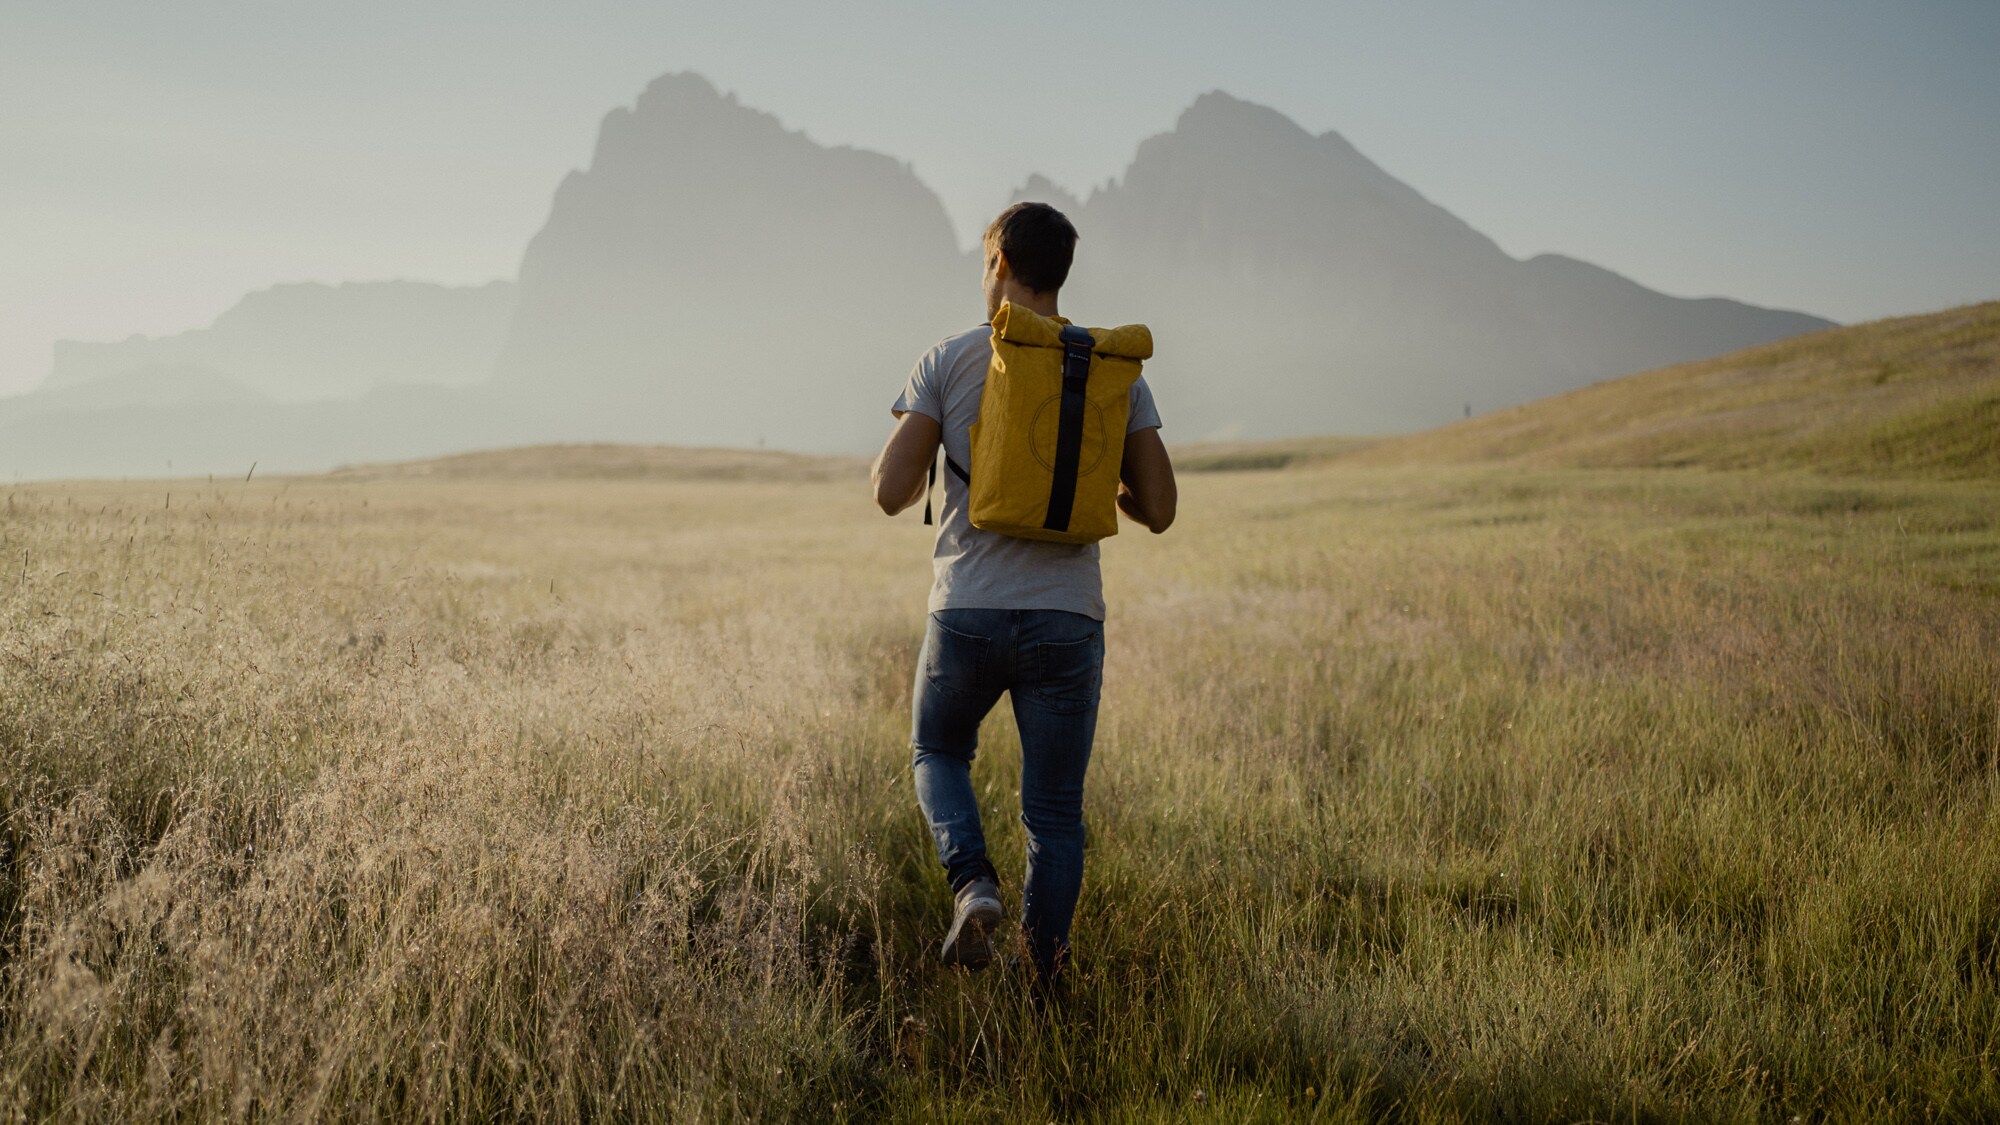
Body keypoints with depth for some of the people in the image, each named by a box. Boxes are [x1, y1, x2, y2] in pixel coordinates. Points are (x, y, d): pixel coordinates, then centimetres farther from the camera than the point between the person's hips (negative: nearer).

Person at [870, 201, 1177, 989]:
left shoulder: (949, 361, -2)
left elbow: (892, 492, -7)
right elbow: (1157, 509, 2)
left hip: (967, 613, -1)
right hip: (1067, 621, 1)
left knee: (938, 753, 25)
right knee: (1055, 812, 12)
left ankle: (972, 882, 0)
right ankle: (1044, 983, 14)